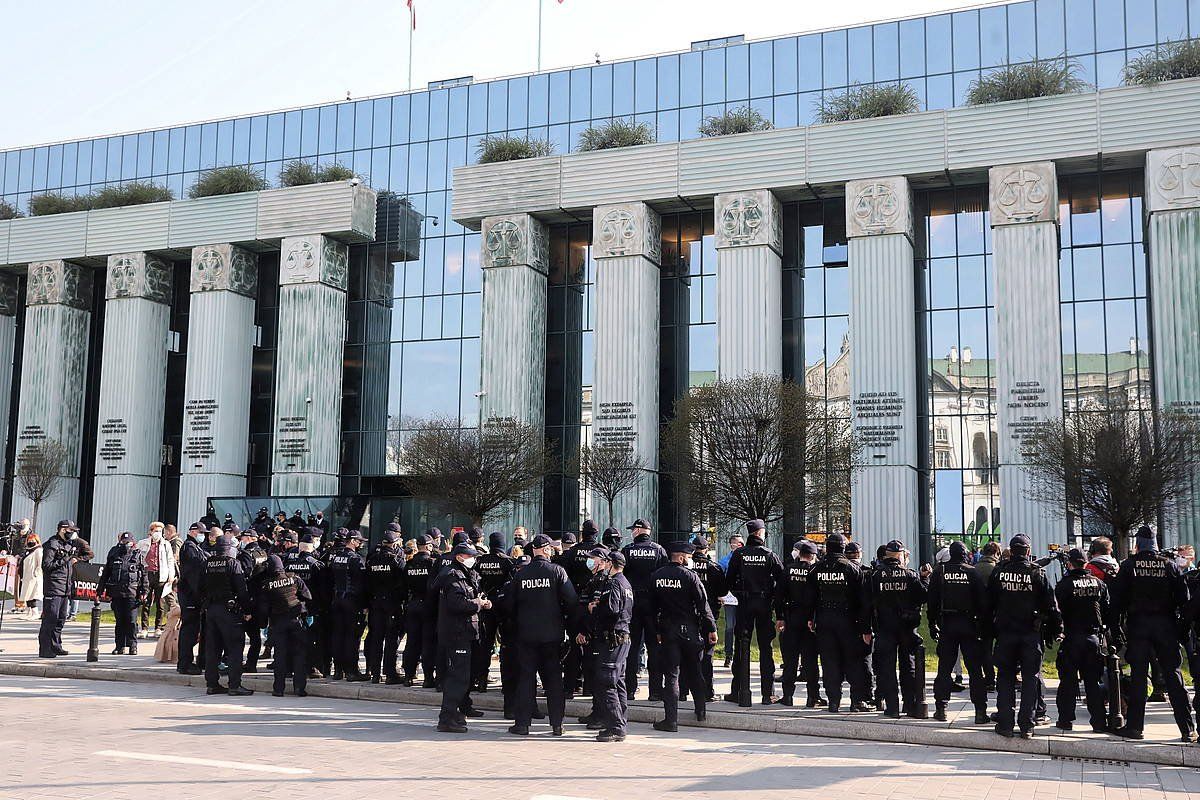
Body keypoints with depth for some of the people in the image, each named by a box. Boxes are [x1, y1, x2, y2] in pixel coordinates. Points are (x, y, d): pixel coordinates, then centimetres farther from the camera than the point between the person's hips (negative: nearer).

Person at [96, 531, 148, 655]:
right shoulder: (114, 554, 12)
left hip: (132, 593, -3)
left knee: (131, 621, -4)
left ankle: (132, 646, 3)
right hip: (116, 593, 3)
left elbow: (144, 574, 4)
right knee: (119, 621, 7)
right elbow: (105, 574, 17)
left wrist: (144, 591, -2)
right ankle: (120, 646, 12)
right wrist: (100, 590, 13)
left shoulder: (138, 555, 5)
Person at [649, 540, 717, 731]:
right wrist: (711, 628, -3)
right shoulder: (689, 576, -10)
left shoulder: (656, 576, 3)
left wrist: (657, 631, 17)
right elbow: (703, 604, -10)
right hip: (690, 630, -2)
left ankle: (671, 720, -4)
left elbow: (653, 606, 9)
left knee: (671, 674, 1)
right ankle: (701, 711, 24)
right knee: (694, 672, 16)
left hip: (667, 631, 2)